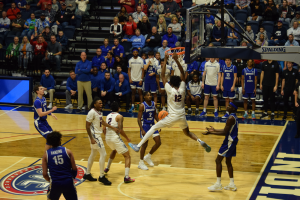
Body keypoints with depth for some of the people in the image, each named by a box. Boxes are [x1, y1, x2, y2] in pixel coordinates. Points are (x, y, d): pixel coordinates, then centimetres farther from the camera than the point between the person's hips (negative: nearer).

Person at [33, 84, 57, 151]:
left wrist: (51, 114, 5)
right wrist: (51, 110, -29)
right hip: (39, 123, -9)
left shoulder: (43, 99, 7)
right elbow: (40, 114, -28)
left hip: (44, 121, 9)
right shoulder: (37, 101, -21)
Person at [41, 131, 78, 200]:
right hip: (68, 182, 0)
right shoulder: (67, 151, 4)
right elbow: (74, 169, 2)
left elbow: (44, 174, 3)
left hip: (55, 183, 1)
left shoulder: (46, 155, 6)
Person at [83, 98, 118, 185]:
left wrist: (113, 128, 10)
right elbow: (87, 126, -19)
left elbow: (102, 122, 16)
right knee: (103, 154, -9)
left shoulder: (99, 112, 8)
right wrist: (91, 138, -22)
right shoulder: (92, 112, -20)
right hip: (94, 135, -10)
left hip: (98, 135, 10)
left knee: (93, 154, 18)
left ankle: (87, 174, 30)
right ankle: (102, 177, -3)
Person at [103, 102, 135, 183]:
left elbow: (104, 129, 11)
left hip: (107, 138, 7)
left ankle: (107, 168, 47)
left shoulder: (108, 116, 13)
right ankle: (126, 177, -13)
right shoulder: (119, 116, -8)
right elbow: (120, 130, -16)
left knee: (114, 150, 40)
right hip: (115, 138, -7)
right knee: (127, 156, 0)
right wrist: (127, 138, -2)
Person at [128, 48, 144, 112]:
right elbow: (129, 70, 6)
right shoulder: (130, 60, 2)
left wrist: (141, 79, -9)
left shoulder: (141, 60, -5)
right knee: (133, 92, 8)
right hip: (132, 79, 2)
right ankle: (132, 106, 15)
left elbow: (143, 70, -3)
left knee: (140, 92, 0)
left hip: (139, 79, -2)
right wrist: (130, 79, -4)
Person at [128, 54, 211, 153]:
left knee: (153, 128, 1)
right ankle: (200, 141, 6)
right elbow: (182, 73, 2)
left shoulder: (170, 90, -12)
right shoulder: (182, 89, -3)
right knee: (187, 132, 29)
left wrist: (165, 60, -8)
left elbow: (162, 75, -10)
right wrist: (176, 60, -4)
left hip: (172, 117, -4)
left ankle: (138, 146, -3)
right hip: (182, 116, 4)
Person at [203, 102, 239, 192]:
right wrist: (214, 130, 21)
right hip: (232, 141, 10)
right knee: (228, 162, 16)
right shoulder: (233, 117, 12)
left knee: (218, 160, -5)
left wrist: (210, 133, -20)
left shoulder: (231, 118, -20)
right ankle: (232, 184, 21)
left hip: (230, 141, -10)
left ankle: (218, 184, -4)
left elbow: (225, 133, -22)